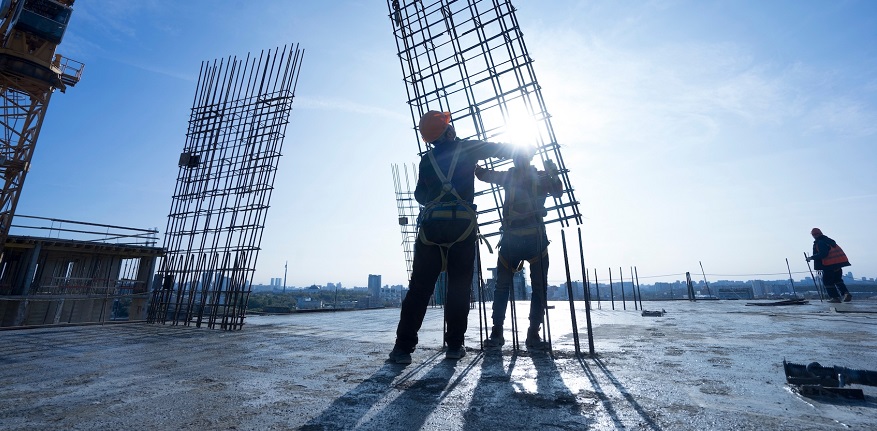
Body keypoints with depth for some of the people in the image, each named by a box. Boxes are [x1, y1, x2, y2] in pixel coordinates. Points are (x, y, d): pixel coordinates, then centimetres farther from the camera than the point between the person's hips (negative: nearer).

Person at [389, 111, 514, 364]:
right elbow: (503, 149, 17)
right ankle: (455, 345, 12)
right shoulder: (466, 149, 8)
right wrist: (510, 151, 39)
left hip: (430, 226, 2)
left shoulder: (426, 160, 14)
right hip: (462, 223, -1)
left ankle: (404, 346, 4)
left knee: (420, 287, 4)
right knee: (459, 287, 8)